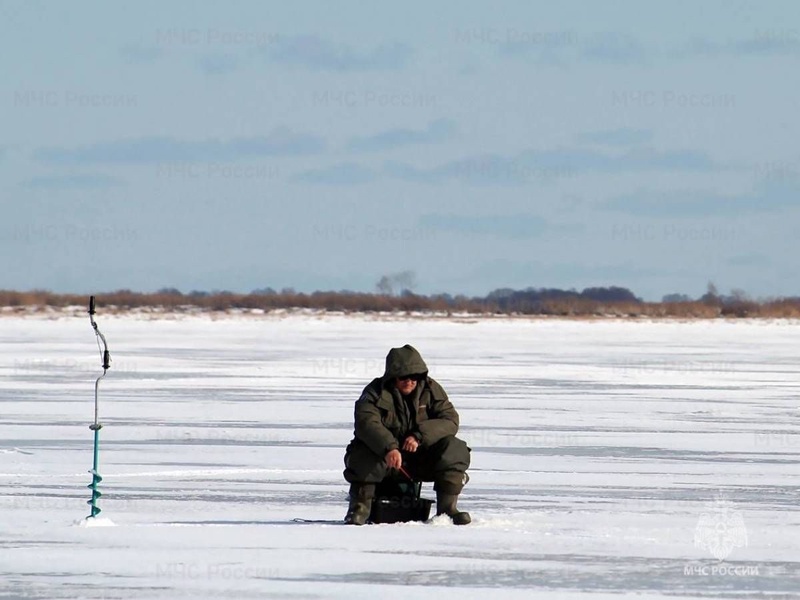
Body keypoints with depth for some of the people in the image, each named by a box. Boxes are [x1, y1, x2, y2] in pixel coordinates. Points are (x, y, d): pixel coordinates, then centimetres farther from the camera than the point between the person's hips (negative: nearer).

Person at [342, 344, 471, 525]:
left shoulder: (431, 389, -1)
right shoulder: (376, 393, -11)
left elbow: (450, 420, -11)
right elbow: (367, 422, -29)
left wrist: (419, 436, -29)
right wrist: (389, 448, -47)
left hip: (419, 458, 3)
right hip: (381, 455, -2)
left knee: (455, 449, -21)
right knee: (363, 455, -36)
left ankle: (447, 506, -13)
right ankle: (359, 508, -17)